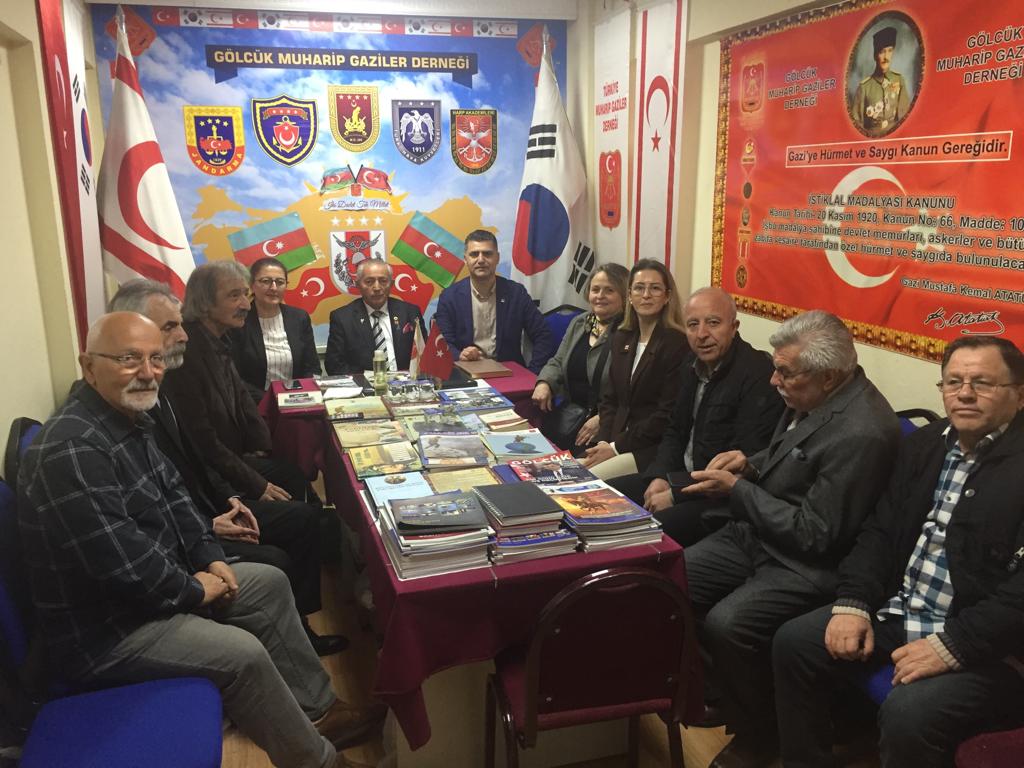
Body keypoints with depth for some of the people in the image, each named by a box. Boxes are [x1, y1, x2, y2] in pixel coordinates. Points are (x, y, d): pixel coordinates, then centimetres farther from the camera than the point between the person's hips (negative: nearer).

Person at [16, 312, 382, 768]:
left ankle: (317, 709, 22)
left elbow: (172, 494, 13)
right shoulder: (72, 450, -29)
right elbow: (119, 563, -32)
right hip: (102, 629, -10)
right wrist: (193, 590, -16)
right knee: (243, 654, -21)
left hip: (156, 581, 11)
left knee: (269, 583, 11)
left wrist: (210, 557, 1)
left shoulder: (129, 420, 3)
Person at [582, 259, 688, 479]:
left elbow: (668, 414, -15)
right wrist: (603, 442, -3)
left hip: (653, 449, -6)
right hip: (617, 439, 6)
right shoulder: (621, 339, 12)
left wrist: (617, 447, -14)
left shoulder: (678, 344, -11)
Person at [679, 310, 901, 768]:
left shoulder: (861, 433, -27)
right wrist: (750, 464, -2)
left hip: (805, 565, -9)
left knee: (725, 624, -28)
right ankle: (717, 692, 21)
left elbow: (814, 536, -23)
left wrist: (736, 489, -18)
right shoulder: (811, 398, 0)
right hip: (756, 535, 9)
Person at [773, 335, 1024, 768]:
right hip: (896, 613, 7)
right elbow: (881, 531, 11)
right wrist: (853, 602, -3)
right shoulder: (924, 445, 9)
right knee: (793, 643, 0)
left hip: (983, 643, -7)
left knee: (907, 713, -29)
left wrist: (952, 645, -25)